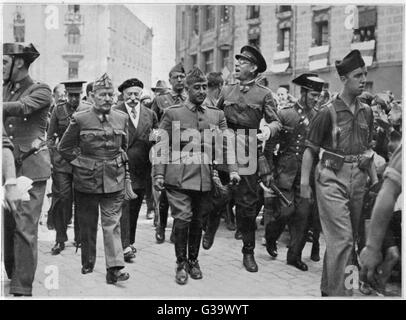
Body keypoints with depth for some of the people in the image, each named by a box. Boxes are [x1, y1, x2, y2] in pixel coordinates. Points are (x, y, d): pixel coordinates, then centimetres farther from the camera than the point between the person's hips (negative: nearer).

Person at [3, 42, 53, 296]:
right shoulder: (5, 90, 17)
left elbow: (21, 107, -20)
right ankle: (10, 277, 24)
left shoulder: (41, 91, -2)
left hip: (30, 167, -6)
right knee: (6, 226, 9)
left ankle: (22, 289, -1)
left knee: (24, 228, -7)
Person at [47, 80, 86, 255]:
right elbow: (50, 136, 8)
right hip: (61, 160, 0)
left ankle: (79, 238, 17)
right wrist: (51, 158, -1)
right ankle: (60, 239, 6)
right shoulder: (58, 110, 5)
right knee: (62, 198, -6)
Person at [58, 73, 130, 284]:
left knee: (112, 224, -2)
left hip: (114, 180, 1)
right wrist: (80, 163, 0)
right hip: (86, 180, -1)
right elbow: (64, 147, 4)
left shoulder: (122, 119, 2)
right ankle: (87, 263, 27)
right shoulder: (80, 119, -6)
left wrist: (117, 162, 11)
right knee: (87, 224, 11)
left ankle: (114, 268, -3)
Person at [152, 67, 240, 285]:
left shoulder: (217, 115, 12)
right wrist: (159, 174, -5)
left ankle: (193, 260, 28)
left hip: (205, 179, 3)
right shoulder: (172, 113, 3)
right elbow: (161, 146, 2)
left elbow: (227, 144, 9)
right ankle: (181, 264, 12)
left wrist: (233, 169, -5)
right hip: (179, 178, -3)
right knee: (182, 220, -5)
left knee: (198, 221, 11)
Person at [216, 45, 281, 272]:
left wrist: (268, 130, -26)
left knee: (247, 203, 2)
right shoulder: (227, 91, 12)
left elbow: (276, 122, -5)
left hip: (248, 151, -2)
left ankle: (248, 252, 15)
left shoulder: (264, 94, 2)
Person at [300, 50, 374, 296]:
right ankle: (339, 292, -2)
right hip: (332, 177, -6)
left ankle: (328, 287, 28)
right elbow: (310, 149, -6)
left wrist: (369, 165, 8)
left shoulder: (367, 111, 9)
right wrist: (304, 181, -10)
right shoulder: (328, 112, -8)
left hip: (358, 178, 6)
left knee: (352, 236, 13)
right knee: (342, 237, -11)